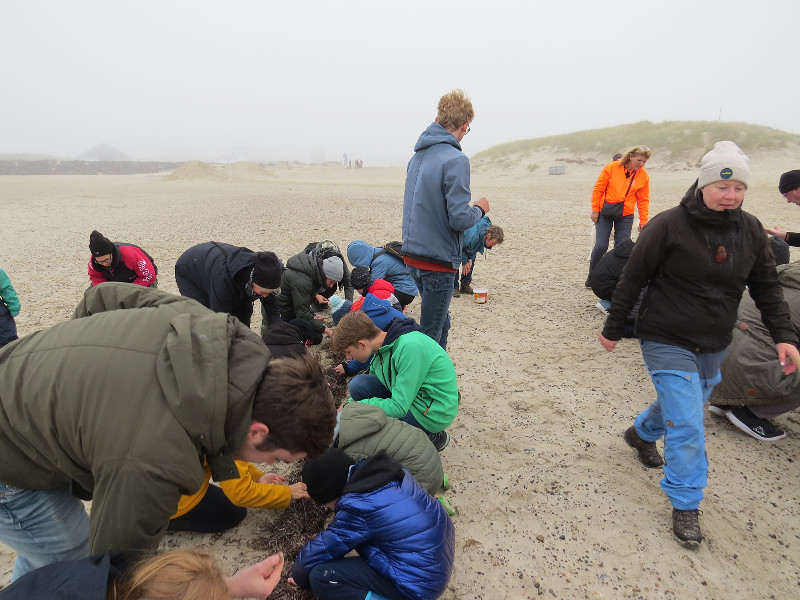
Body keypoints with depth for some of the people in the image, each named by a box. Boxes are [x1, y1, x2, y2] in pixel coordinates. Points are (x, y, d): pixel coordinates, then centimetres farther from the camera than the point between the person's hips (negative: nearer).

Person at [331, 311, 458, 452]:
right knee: (358, 384, -9)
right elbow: (369, 388, 15)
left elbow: (399, 407, -26)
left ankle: (433, 437, 1)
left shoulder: (411, 347, -28)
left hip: (434, 412, -8)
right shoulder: (383, 347, -1)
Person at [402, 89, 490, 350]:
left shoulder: (418, 156, 9)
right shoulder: (456, 160, -16)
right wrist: (480, 210, 0)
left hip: (413, 255, 8)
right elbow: (459, 219, -20)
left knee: (441, 324, 23)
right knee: (430, 334, 4)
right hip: (439, 260, -8)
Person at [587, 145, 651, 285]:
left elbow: (643, 200, 6)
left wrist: (643, 221, 3)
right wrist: (595, 210, -4)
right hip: (605, 213, -2)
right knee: (600, 246, -6)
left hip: (625, 216, 2)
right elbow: (598, 189, -3)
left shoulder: (643, 176, 0)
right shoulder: (612, 167, -7)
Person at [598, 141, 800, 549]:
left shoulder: (750, 230, 0)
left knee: (682, 404, 23)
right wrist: (613, 328, -5)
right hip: (667, 342, -6)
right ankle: (685, 505, 13)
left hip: (714, 346, 6)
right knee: (687, 426, -7)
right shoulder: (669, 225, -16)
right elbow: (632, 280, -10)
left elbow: (767, 287, 8)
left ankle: (642, 433, 54)